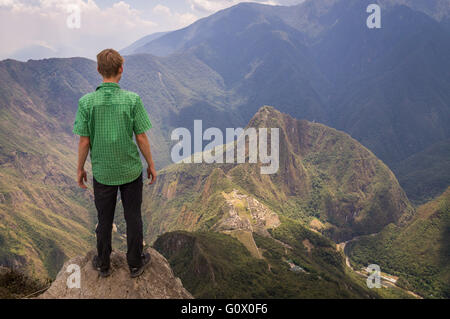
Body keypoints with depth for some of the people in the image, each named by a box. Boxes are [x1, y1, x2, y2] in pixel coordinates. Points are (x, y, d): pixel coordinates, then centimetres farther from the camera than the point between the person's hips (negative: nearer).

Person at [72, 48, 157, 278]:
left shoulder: (87, 102, -12)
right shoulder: (132, 99, -14)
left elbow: (84, 141, -8)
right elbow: (141, 138, -9)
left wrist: (80, 169, 7)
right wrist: (151, 165, 4)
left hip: (102, 172, 1)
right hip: (131, 170, -1)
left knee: (104, 220, 17)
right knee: (133, 218, 15)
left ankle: (103, 264, 34)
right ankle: (135, 263, 29)